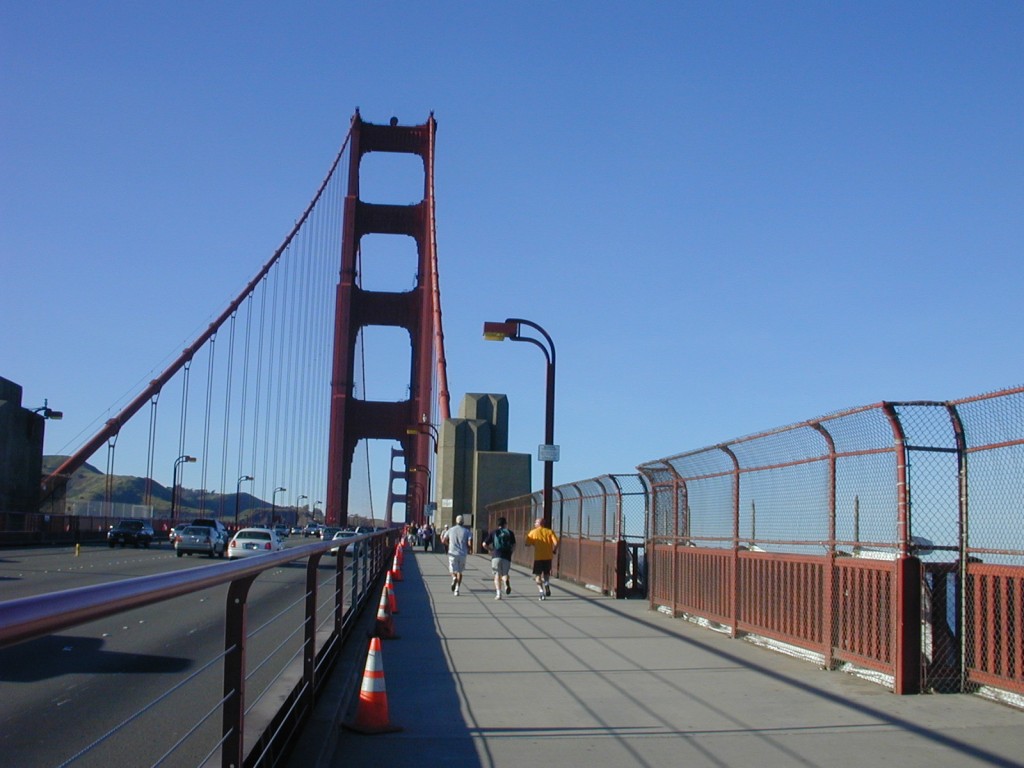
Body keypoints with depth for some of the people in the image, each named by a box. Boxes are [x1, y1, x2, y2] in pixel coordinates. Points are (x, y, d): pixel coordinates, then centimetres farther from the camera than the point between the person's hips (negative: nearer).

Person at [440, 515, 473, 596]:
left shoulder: (450, 530, 2)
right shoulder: (467, 531, -2)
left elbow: (443, 541, 4)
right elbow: (470, 543, -11)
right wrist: (468, 549, 10)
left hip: (452, 553, 0)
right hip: (462, 554, 0)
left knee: (453, 570, 11)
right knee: (459, 572, 13)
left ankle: (454, 578, -24)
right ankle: (457, 589, 6)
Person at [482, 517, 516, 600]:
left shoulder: (493, 532, 10)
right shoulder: (510, 533, 9)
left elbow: (484, 545, 5)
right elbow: (514, 546, 1)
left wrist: (491, 550, 20)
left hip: (496, 556, 0)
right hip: (507, 556, 0)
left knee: (497, 575, 7)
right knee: (504, 573, 12)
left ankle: (498, 593, -4)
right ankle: (506, 581, -23)